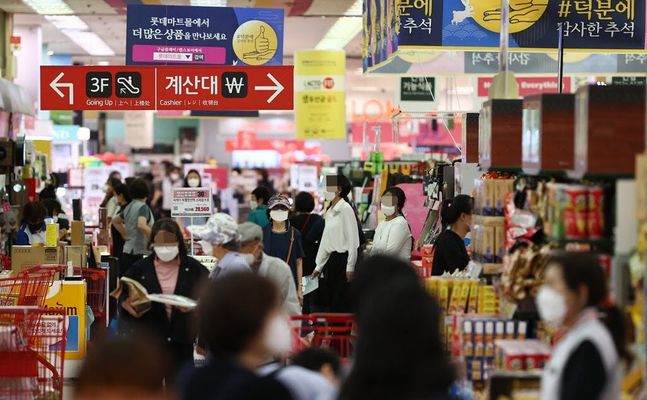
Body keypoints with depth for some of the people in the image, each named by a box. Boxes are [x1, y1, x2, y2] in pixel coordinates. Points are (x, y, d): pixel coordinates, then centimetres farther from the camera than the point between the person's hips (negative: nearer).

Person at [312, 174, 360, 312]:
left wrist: (350, 267, -17)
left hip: (343, 258, -8)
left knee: (341, 306, -7)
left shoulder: (345, 208, -9)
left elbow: (353, 240, -14)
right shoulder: (330, 211, 16)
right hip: (331, 260, 8)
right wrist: (319, 266, 18)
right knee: (327, 303, 8)